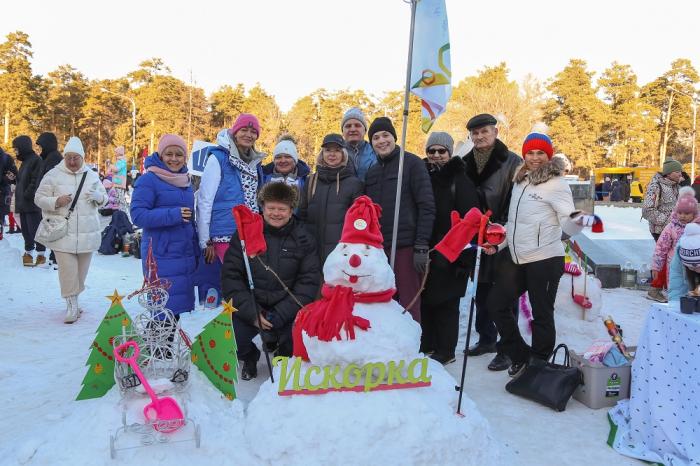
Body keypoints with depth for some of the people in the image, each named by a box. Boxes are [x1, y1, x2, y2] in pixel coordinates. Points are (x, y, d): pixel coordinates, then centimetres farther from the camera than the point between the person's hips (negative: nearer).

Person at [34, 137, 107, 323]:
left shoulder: (92, 175, 8)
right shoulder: (53, 175, -1)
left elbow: (104, 197, 14)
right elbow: (39, 198, 1)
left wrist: (97, 196, -10)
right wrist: (57, 201, -18)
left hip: (87, 233, 3)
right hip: (63, 233, -3)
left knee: (81, 271, 12)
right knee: (68, 271, -8)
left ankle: (73, 299, 29)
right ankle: (72, 306, 1)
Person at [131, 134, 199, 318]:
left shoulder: (186, 181, 14)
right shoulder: (149, 179, -7)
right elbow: (137, 215, -15)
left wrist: (195, 250, 18)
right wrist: (172, 215, -22)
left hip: (185, 256, 7)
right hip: (161, 257, -7)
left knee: (180, 303, 12)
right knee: (164, 306, -7)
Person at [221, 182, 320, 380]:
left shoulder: (303, 239, -1)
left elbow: (308, 282, -5)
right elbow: (230, 276, -5)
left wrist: (279, 315, -16)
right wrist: (251, 313, -16)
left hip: (286, 309, 0)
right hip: (249, 307, 0)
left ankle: (284, 356, 14)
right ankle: (249, 357, 15)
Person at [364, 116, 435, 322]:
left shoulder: (412, 163, 0)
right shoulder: (371, 172, 17)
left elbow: (427, 207, -6)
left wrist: (421, 247, -12)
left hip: (406, 248, -5)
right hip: (377, 249, 6)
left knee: (409, 306, -4)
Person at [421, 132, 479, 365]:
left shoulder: (460, 181, -6)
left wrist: (465, 256, -17)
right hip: (425, 251, 5)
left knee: (446, 302, 3)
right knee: (424, 298, 11)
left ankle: (445, 350, 15)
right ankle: (425, 345, 26)